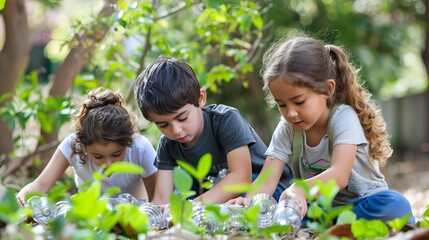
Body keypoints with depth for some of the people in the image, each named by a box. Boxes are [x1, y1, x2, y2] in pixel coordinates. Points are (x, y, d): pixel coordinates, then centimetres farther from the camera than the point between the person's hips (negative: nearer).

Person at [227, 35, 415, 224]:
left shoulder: (343, 117, -17)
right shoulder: (287, 128, -3)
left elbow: (339, 176, -33)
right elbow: (266, 181, -12)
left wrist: (300, 189, -53)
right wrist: (250, 201, -37)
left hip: (361, 205, -4)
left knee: (394, 205, -38)